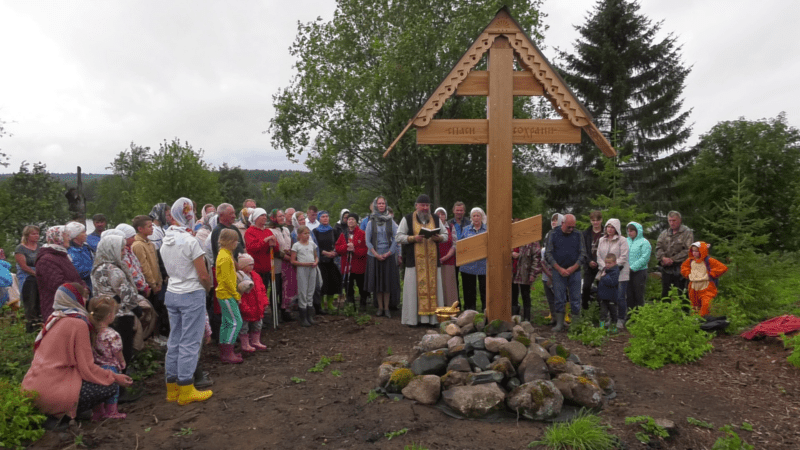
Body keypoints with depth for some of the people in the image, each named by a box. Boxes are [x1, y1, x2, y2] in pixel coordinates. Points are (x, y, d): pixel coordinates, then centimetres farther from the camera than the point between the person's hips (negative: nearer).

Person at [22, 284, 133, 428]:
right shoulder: (78, 324, -14)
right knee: (109, 387, -4)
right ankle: (59, 415, -4)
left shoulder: (54, 319, 11)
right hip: (50, 391, -9)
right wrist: (115, 377, 1)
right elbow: (87, 369, -12)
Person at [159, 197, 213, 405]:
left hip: (172, 293, 7)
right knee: (189, 342, 1)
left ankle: (172, 388, 23)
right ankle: (186, 390, 8)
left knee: (174, 340, 14)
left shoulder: (165, 241, 4)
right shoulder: (190, 241, -17)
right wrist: (208, 287, 3)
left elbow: (170, 269, 11)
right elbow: (203, 275, -14)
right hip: (192, 295, -7)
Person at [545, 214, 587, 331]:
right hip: (558, 272, -1)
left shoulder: (578, 235, 6)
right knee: (559, 299, 1)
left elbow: (583, 254, 4)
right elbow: (548, 254, -1)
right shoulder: (554, 235, 2)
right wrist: (559, 269, -9)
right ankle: (559, 324, 9)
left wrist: (573, 268, -7)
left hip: (574, 272, 1)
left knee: (576, 299, 3)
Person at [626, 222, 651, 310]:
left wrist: (632, 267, -17)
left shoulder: (644, 242, -5)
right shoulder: (626, 241, 9)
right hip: (627, 272, 5)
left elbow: (645, 258, -13)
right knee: (629, 294, 11)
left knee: (639, 294, 1)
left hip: (639, 272, -5)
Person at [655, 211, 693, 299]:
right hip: (666, 269, 5)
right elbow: (658, 247, 5)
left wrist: (673, 259, -13)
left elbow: (687, 251, -10)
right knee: (665, 294, 10)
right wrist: (663, 258, -14)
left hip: (680, 269, -5)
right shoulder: (664, 233, 15)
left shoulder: (687, 232, -1)